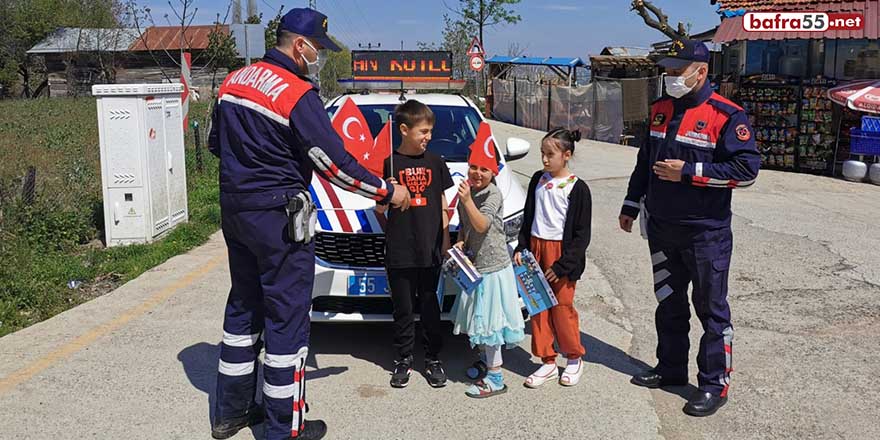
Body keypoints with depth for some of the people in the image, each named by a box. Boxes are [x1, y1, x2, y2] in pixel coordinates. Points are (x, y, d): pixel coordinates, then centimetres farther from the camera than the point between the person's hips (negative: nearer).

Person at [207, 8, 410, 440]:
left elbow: (216, 144, 16)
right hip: (277, 217, -8)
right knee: (286, 320, 2)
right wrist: (387, 193, -4)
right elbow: (336, 165, -16)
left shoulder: (233, 82, 7)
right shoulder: (299, 96, -18)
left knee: (243, 307, 19)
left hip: (234, 210, 8)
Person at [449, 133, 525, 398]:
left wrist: (467, 200, -40)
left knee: (488, 320, -5)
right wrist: (461, 243, 1)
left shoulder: (493, 195, -16)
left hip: (493, 266, -8)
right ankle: (485, 361, 38)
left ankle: (495, 379, 2)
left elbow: (482, 225, -28)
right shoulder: (467, 192, 8)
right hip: (475, 264, 8)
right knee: (478, 317, 19)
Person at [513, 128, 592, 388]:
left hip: (561, 253, -5)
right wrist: (521, 248, 4)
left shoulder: (577, 188, -9)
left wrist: (563, 265, -14)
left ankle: (574, 359, 22)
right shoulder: (538, 180, 7)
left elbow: (582, 234, -9)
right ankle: (548, 362, 18)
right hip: (536, 249, 5)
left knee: (562, 308, -1)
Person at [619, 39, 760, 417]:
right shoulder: (660, 110, 8)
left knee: (711, 308, 4)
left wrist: (688, 172, -21)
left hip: (705, 233, -7)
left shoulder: (727, 115, -14)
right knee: (669, 301, 18)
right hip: (661, 228, 7)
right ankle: (671, 368, 33)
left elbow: (747, 169, -19)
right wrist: (631, 205, 19)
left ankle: (715, 383, 16)